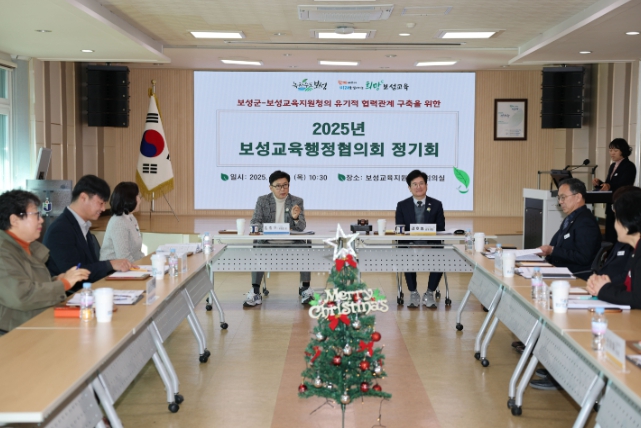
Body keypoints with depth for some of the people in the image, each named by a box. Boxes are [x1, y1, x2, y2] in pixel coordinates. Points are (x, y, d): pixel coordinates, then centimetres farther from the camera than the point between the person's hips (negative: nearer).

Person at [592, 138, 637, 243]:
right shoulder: (612, 166, 15)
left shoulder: (629, 166, -10)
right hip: (611, 206, 8)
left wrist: (609, 186, -40)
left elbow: (623, 186, -22)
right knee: (609, 236, 9)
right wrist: (599, 183, -1)